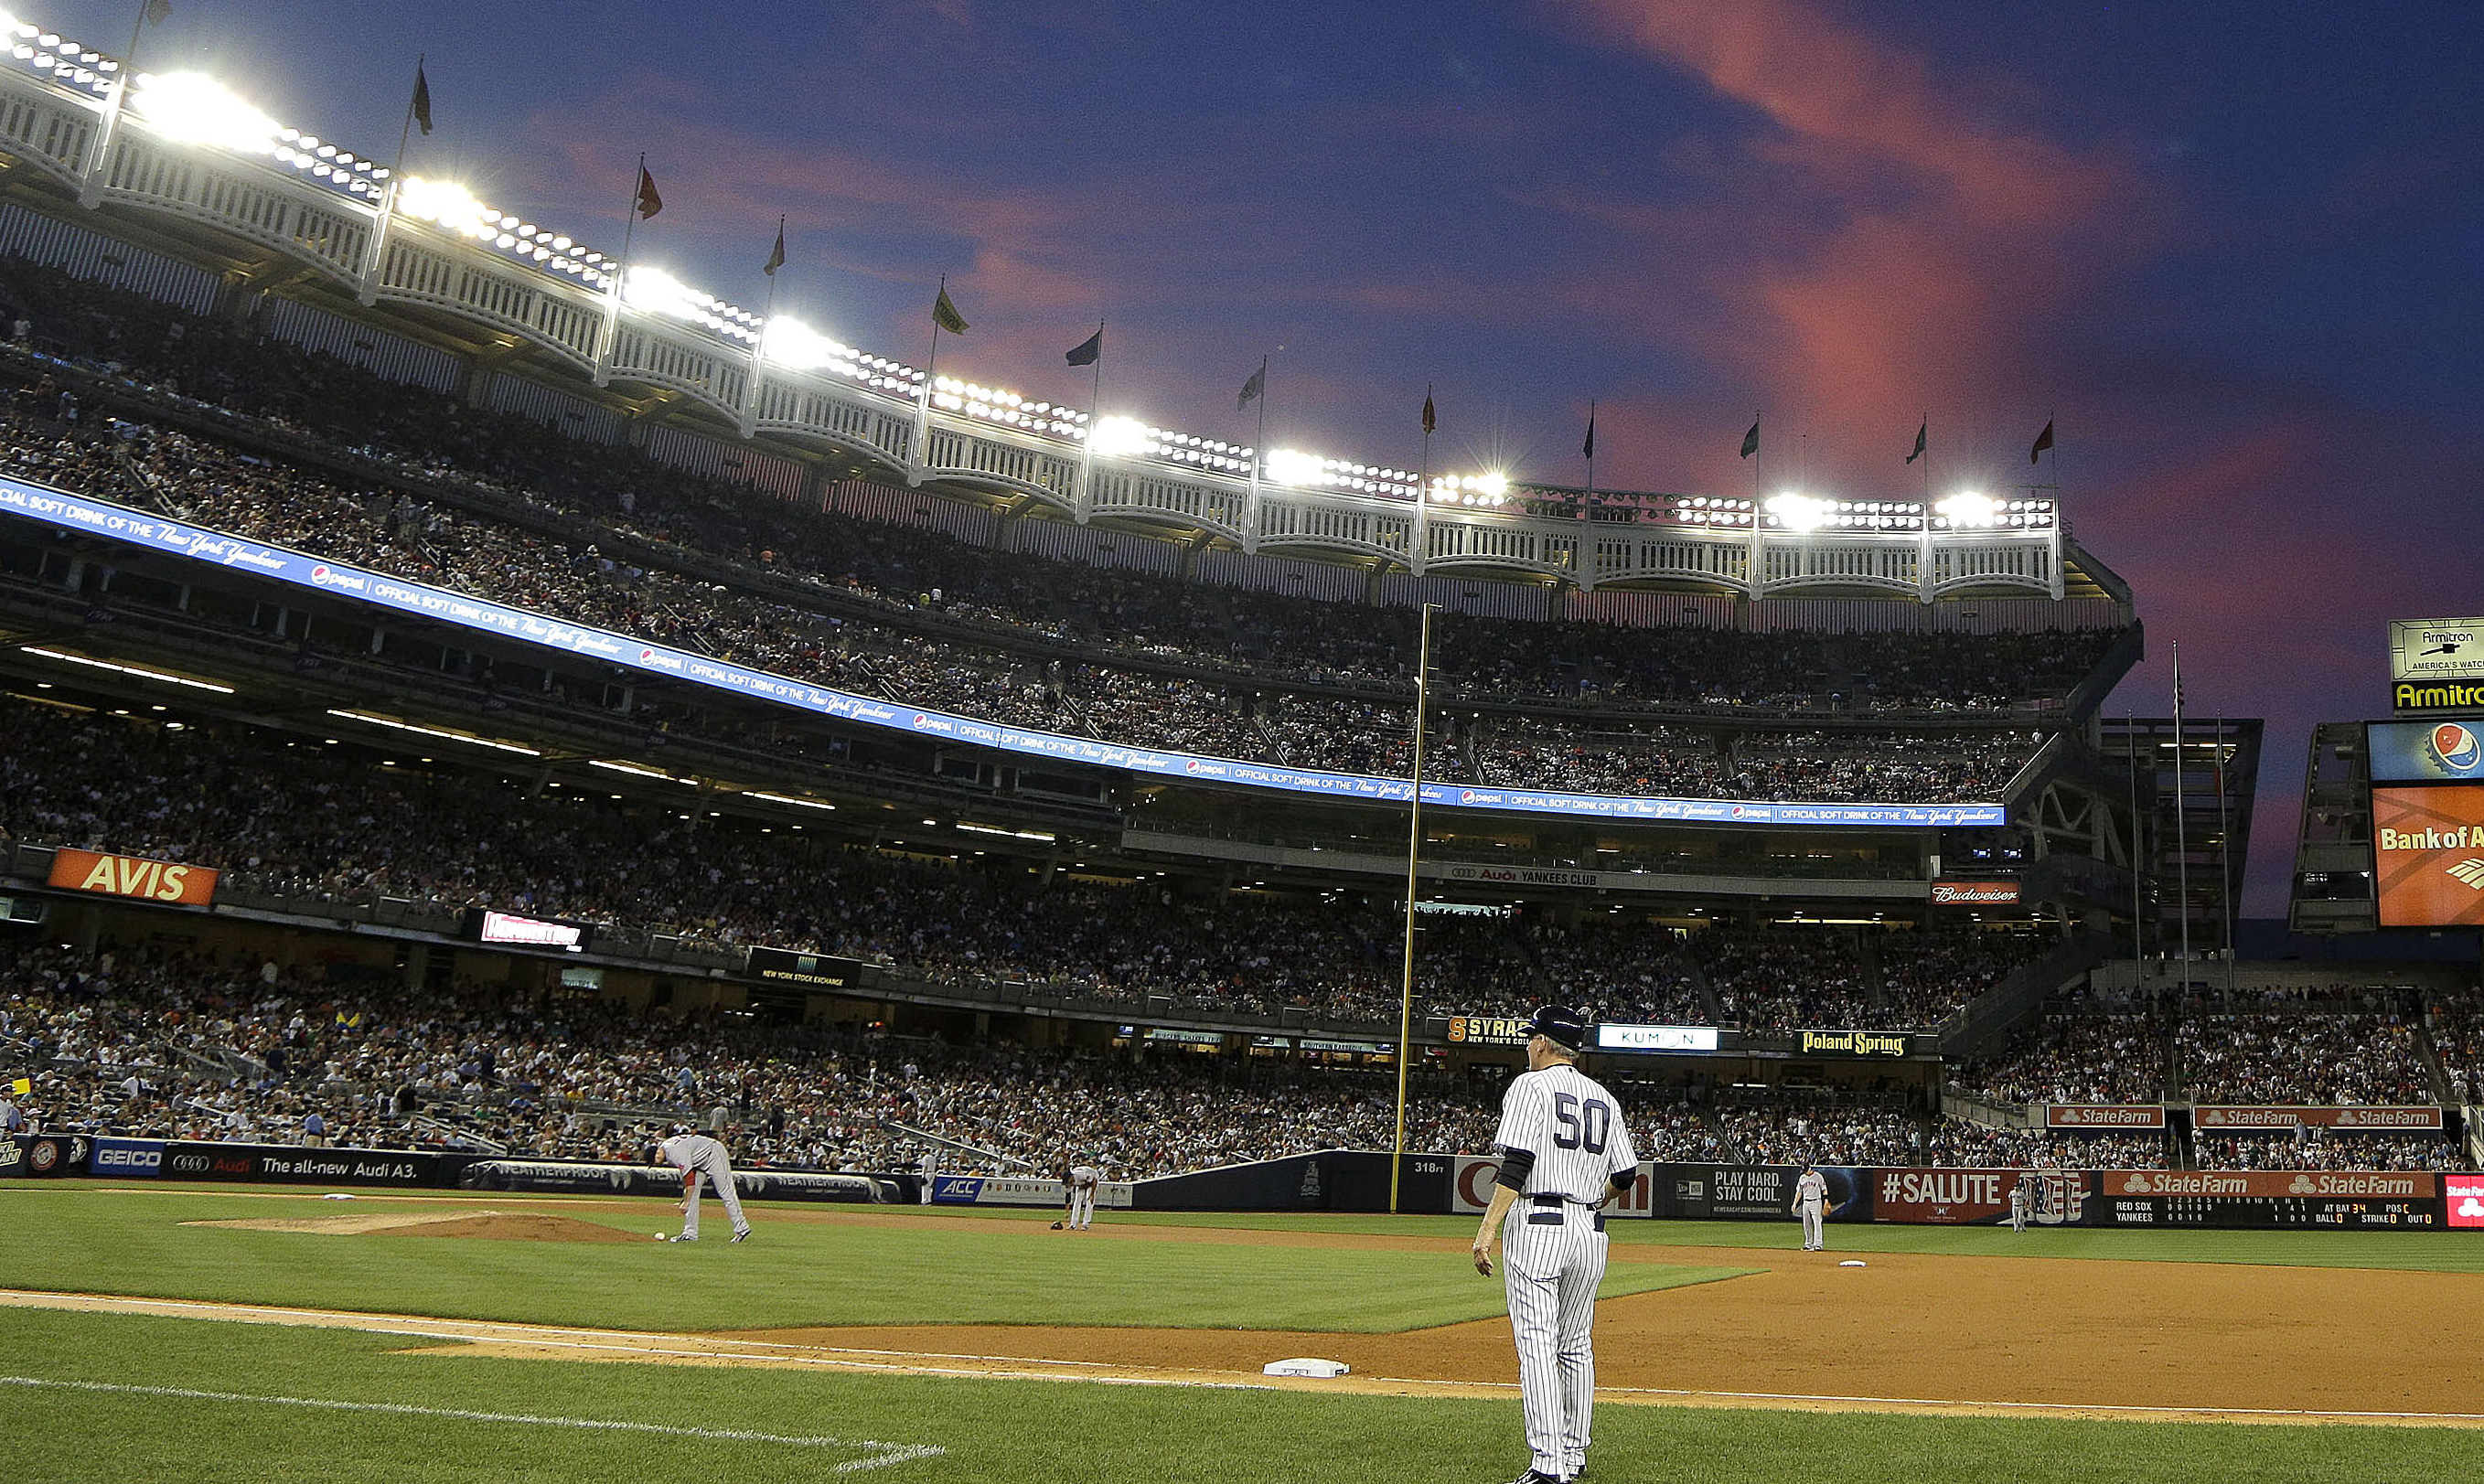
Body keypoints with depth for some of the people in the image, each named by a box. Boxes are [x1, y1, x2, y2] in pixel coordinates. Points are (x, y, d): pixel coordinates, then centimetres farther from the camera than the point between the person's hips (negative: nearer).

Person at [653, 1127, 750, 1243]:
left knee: (725, 1192, -11)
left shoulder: (677, 1152, -30)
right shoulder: (664, 1147, -2)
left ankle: (742, 1229, -9)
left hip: (714, 1154, -10)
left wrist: (686, 1202, -28)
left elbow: (689, 1177, -30)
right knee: (691, 1193, 2)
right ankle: (690, 1233, 2)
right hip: (700, 1161, 10)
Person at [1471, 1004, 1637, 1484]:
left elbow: (1517, 1163, -16)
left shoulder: (1530, 1085, -5)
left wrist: (1487, 1231, -17)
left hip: (1536, 1226, -7)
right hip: (1590, 1231, 7)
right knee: (1576, 1346, 15)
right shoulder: (1604, 1098, 15)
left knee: (1536, 1342, -8)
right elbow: (1626, 1175, 14)